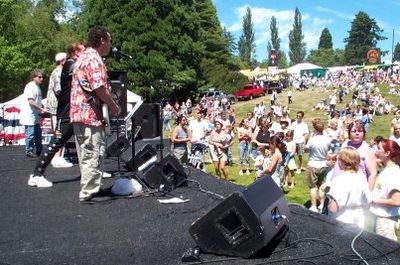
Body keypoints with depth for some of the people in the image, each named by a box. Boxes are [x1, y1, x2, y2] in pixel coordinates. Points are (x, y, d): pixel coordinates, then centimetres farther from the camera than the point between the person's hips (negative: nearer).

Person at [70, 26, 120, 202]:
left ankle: (88, 189, 24)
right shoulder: (94, 59, -13)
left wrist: (109, 105, 22)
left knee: (85, 155, 15)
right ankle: (89, 192, -1)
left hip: (79, 113, 10)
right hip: (91, 114, -10)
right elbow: (99, 87, -22)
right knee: (93, 155, -5)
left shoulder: (83, 57, 19)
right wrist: (114, 106, -8)